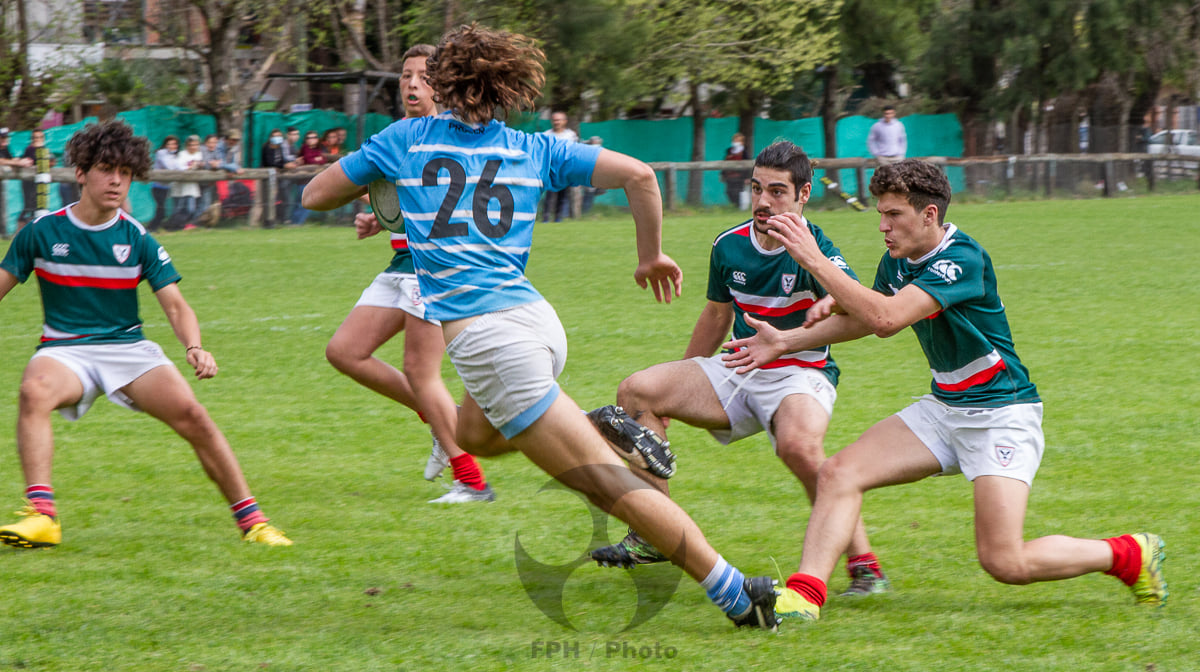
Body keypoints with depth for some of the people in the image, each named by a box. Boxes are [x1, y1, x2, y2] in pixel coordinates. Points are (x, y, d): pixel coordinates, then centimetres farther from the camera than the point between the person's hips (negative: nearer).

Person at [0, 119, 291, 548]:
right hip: (65, 351, -1)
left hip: (129, 348, 1)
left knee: (192, 416, -20)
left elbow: (175, 305, -2)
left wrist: (194, 348, -21)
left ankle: (251, 520, -6)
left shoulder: (137, 240, 1)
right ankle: (41, 516, -41)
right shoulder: (43, 233, -1)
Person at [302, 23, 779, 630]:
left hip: (487, 338, -6)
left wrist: (371, 183, 33)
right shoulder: (532, 150, 11)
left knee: (605, 480, -8)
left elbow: (315, 195, 14)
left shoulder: (407, 139, 5)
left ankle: (737, 594, -15)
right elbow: (638, 175, 3)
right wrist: (651, 256, 16)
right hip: (536, 319, 6)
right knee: (474, 433, 33)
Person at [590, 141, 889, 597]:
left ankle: (863, 563, -25)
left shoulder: (816, 251, -17)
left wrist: (784, 340, -50)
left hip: (801, 375, -6)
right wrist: (681, 384, 28)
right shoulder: (729, 246, 2)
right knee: (637, 391, -11)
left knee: (798, 443, -39)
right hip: (738, 372, 6)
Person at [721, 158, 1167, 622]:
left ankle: (1130, 554, 8)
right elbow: (864, 317, 21)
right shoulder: (898, 260, 2)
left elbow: (886, 318, -36)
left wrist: (813, 259, -34)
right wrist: (786, 341, 11)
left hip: (1002, 414, -8)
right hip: (943, 407, 8)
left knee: (1005, 563, -13)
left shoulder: (963, 260, -25)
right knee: (839, 473, -10)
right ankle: (804, 594, -12)